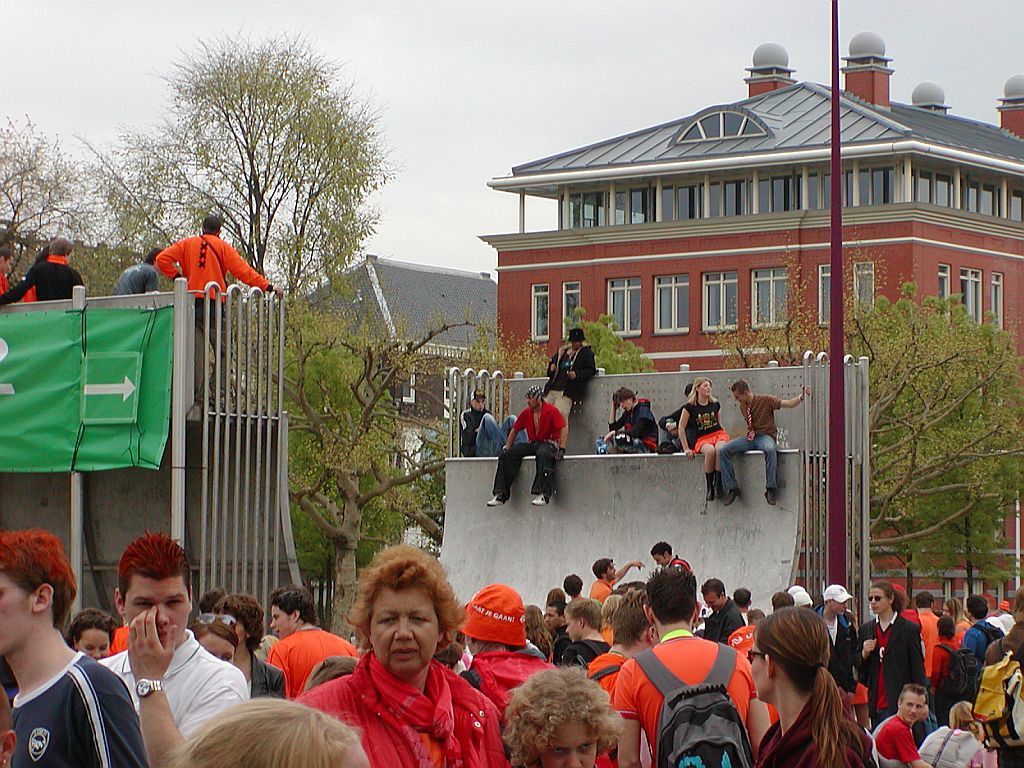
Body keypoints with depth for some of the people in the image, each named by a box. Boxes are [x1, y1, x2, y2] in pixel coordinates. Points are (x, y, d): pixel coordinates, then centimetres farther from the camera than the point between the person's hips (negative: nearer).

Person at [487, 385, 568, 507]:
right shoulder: (526, 413, 8)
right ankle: (501, 495, -12)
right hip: (532, 444, 6)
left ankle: (543, 494, -44)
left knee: (543, 454, -42)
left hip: (549, 443, -6)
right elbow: (515, 430, 19)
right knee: (506, 455, -11)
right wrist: (507, 448, 11)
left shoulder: (552, 411, -8)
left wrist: (561, 450, -23)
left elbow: (564, 428, -14)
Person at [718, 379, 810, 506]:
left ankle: (770, 489, -33)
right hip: (749, 438, 5)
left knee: (770, 449, -42)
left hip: (765, 436, -5)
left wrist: (802, 396, -29)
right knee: (723, 451, -16)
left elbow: (789, 404, -14)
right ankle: (732, 488, -11)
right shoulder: (743, 406, 10)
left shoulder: (766, 400, -7)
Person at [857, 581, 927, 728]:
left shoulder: (909, 629, -1)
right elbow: (857, 665, 16)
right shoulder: (865, 629, 13)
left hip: (899, 702, -5)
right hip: (876, 703, 5)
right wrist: (864, 653, -6)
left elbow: (918, 667, 0)